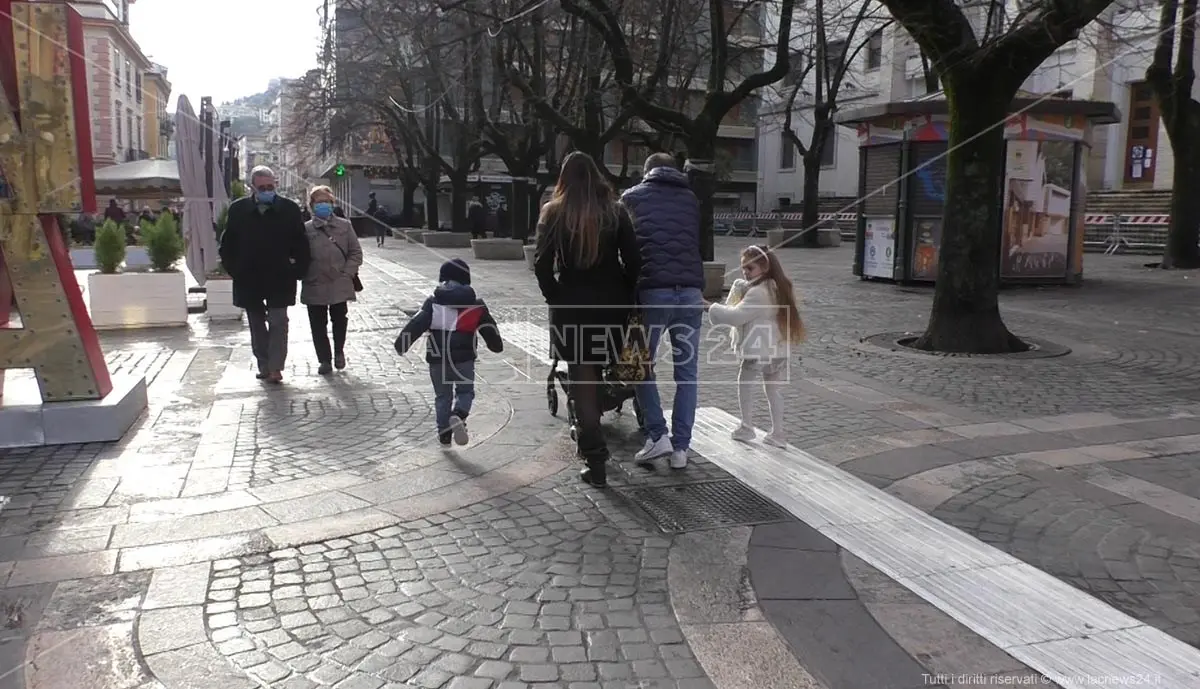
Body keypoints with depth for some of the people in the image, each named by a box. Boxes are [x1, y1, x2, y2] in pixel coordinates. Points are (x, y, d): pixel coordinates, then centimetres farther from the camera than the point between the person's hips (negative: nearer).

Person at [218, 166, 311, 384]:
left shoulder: (289, 208, -4)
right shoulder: (238, 209, 1)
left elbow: (300, 244, -2)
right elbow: (227, 243, 8)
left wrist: (298, 270, -7)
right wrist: (233, 269, 1)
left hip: (280, 279, -2)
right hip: (249, 280, 3)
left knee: (278, 322, -4)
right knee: (257, 325, 11)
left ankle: (275, 368, 1)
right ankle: (264, 366, 22)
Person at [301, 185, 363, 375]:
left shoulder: (344, 226, 5)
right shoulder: (306, 229, 2)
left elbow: (356, 253, 4)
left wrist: (347, 273, -6)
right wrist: (306, 276, -6)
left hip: (340, 285, 0)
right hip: (314, 287, 0)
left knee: (339, 320, 7)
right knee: (318, 325, 5)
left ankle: (339, 351, 32)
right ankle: (324, 359, 18)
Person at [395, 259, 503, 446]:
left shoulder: (433, 303, 1)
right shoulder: (475, 305, 3)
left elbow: (417, 324, -9)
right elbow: (489, 328, 10)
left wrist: (401, 343, -8)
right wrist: (497, 346, 26)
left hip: (437, 359, 1)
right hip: (463, 358, -1)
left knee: (442, 395, 15)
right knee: (465, 391, 12)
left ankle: (444, 434, 14)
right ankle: (458, 416, -19)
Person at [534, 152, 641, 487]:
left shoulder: (553, 213, -3)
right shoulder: (615, 212, 1)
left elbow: (542, 264, -9)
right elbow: (632, 261, -3)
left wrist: (555, 297, 4)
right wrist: (625, 298, 8)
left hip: (572, 307, -2)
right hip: (611, 306, 2)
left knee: (582, 378, 3)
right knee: (596, 373, 20)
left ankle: (596, 462, 0)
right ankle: (588, 431, 34)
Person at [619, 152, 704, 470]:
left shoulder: (632, 197, 12)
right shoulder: (691, 199, 19)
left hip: (653, 291, -2)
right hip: (691, 292, 3)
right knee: (687, 373, 10)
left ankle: (658, 436, 5)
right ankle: (681, 447, 10)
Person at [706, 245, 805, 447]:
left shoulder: (758, 292, -18)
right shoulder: (780, 288, 11)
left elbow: (736, 316, -21)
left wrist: (711, 308, -13)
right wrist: (740, 288, 1)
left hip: (757, 351, -8)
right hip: (780, 350, 8)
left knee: (746, 386, 10)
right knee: (775, 391, 14)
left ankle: (746, 428, 19)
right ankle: (777, 433, 19)